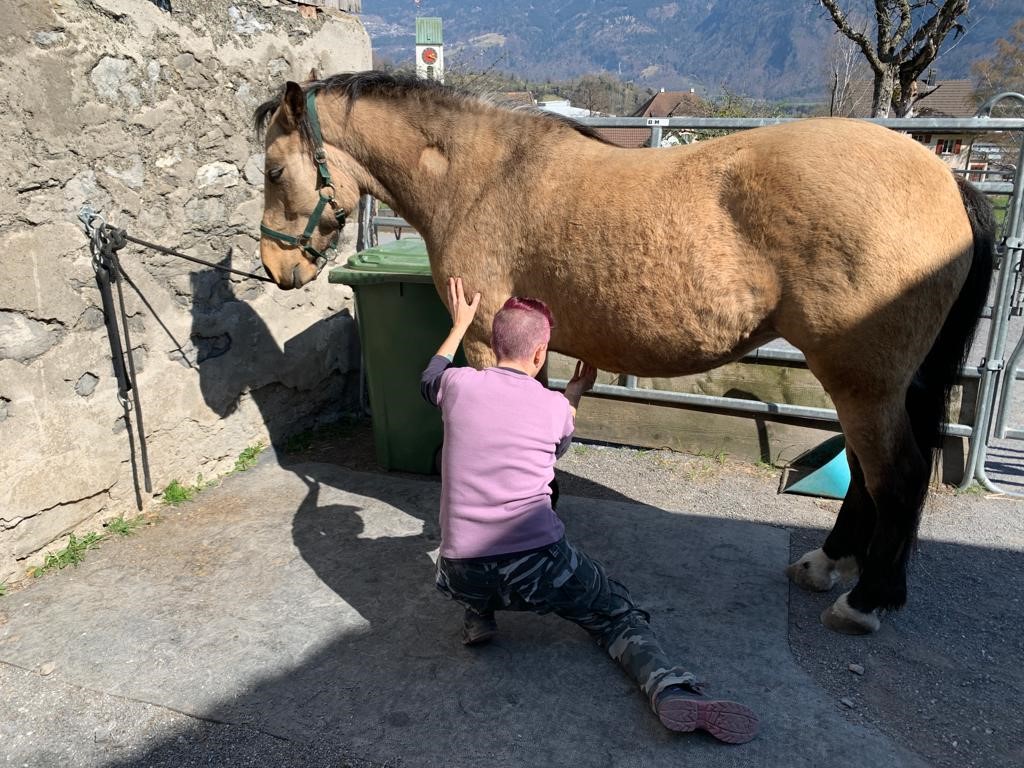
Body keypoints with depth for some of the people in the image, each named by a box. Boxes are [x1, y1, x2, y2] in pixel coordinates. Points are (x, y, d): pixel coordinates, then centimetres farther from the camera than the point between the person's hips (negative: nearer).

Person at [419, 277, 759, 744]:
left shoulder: (459, 385, 1)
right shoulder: (555, 408, 0)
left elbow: (429, 380, 28)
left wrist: (459, 325, 38)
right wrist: (576, 393, 40)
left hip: (461, 576, 3)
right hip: (536, 568, -2)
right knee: (619, 616, 16)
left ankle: (478, 615, 17)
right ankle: (672, 689, -11)